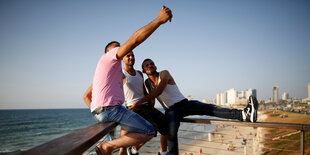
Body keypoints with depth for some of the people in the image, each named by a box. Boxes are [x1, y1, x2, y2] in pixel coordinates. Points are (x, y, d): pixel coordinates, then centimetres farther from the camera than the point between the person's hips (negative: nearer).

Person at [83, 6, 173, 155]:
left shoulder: (100, 69, 29)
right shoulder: (109, 56, 2)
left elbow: (86, 96, 28)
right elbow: (134, 40, -14)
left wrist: (97, 112, 20)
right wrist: (159, 19, -15)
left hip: (99, 111, 10)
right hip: (110, 108, -10)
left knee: (129, 123, 34)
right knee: (148, 132, -10)